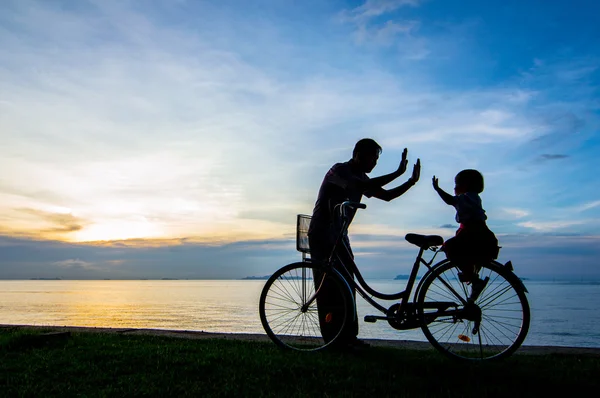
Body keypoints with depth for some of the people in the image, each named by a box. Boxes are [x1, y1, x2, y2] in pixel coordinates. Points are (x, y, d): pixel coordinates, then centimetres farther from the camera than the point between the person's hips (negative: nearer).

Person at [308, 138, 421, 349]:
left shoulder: (360, 177, 10)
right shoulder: (338, 171, -16)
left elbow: (386, 195, 10)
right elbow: (367, 187, -31)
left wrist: (412, 181, 0)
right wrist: (398, 172, -27)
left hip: (339, 235, 8)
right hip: (321, 235, -8)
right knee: (328, 285, -8)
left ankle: (348, 335, 11)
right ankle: (332, 337, 0)